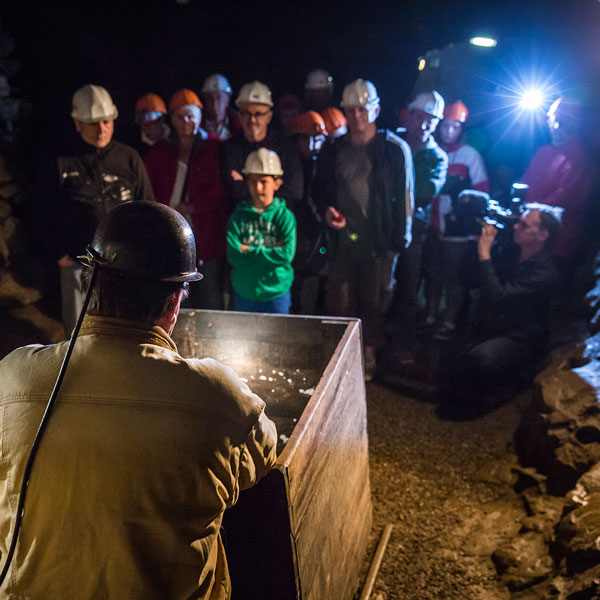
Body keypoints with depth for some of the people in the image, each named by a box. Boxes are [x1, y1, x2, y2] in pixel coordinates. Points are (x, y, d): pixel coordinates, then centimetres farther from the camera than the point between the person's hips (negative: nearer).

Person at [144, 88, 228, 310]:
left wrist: (191, 207, -9)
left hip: (206, 239, -2)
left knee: (210, 299, 0)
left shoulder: (215, 148, 3)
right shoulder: (160, 152, 14)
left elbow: (221, 191, -6)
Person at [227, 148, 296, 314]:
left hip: (276, 294, -1)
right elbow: (233, 256, -11)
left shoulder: (285, 216, -5)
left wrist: (250, 250, -14)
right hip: (244, 293, 2)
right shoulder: (239, 215, -1)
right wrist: (270, 250, -16)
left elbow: (287, 255, -17)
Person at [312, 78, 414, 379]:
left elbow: (404, 197, -1)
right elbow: (320, 189, 20)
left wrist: (398, 241, -6)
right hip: (342, 239, 3)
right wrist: (326, 210, -2)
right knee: (340, 302, 4)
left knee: (374, 304, 5)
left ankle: (369, 357, 22)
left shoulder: (395, 149, -1)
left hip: (379, 242, -3)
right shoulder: (333, 149, 9)